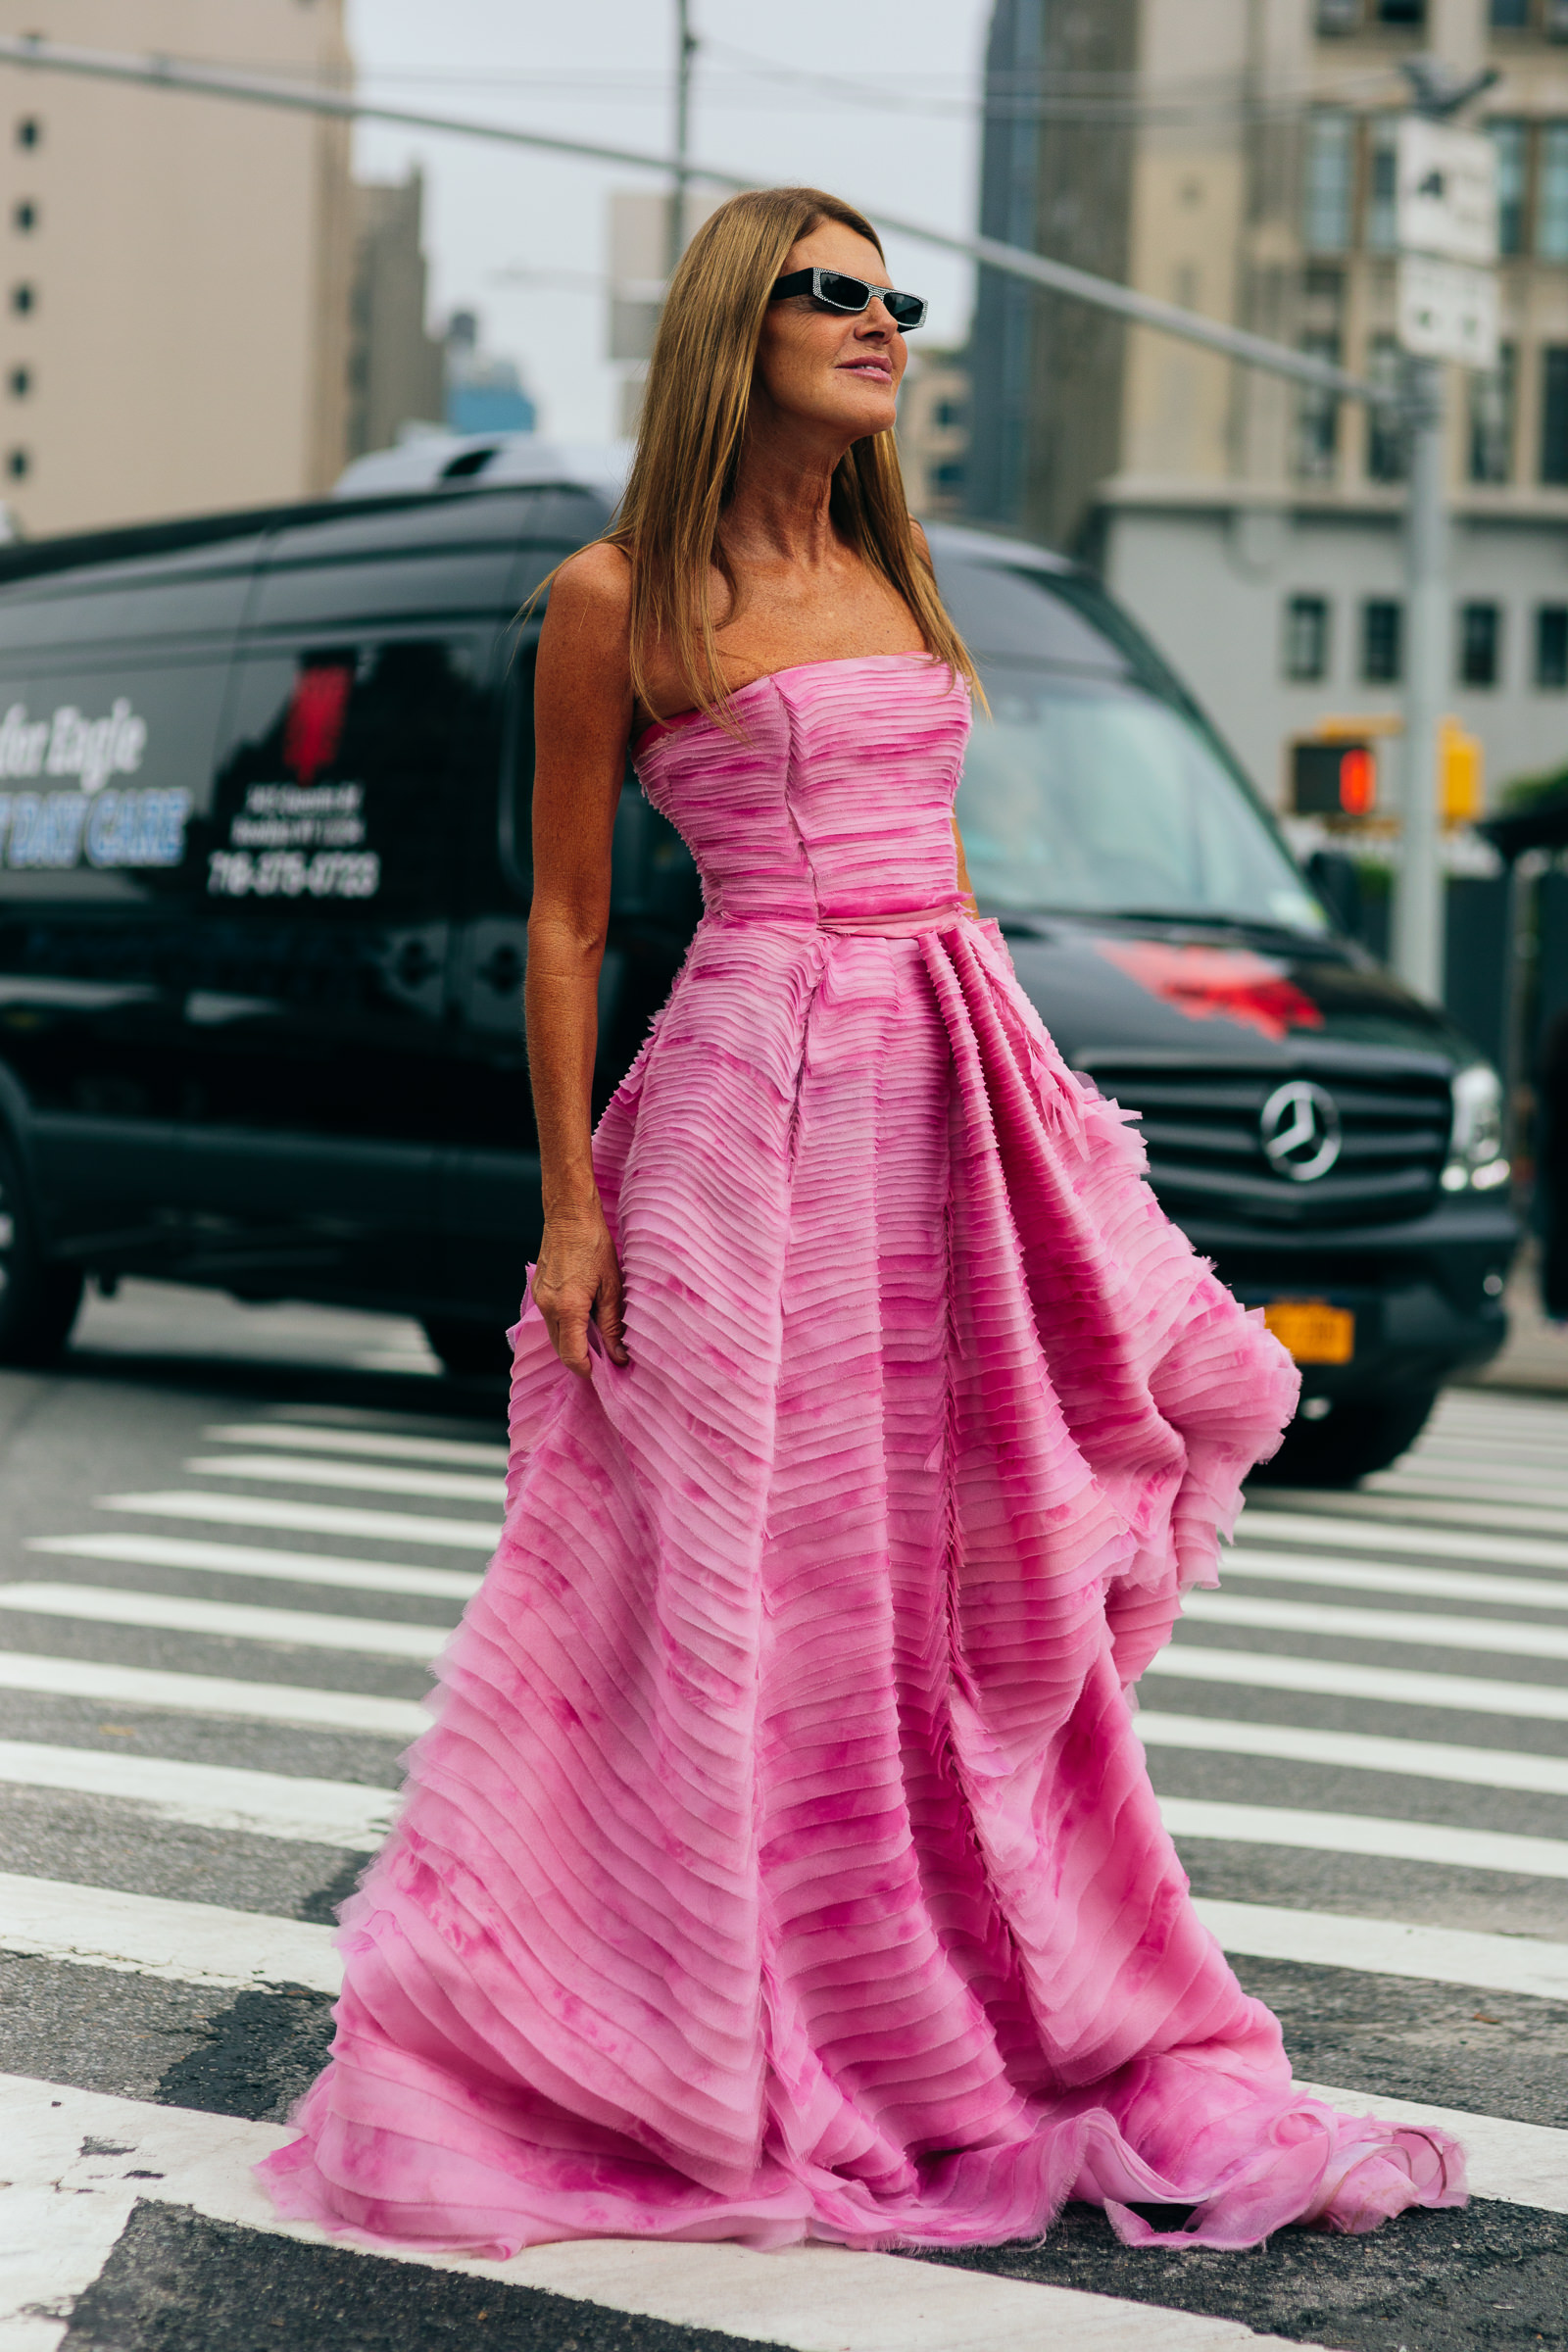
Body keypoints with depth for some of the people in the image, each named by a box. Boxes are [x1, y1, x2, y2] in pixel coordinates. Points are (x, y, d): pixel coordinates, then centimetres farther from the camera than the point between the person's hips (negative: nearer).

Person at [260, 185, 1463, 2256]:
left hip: (956, 1081, 6)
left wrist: (1033, 1104, 16)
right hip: (755, 1098, -6)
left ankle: (1033, 2032, 20)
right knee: (752, 1583, -1)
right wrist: (572, 1200, -6)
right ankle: (724, 2061, 12)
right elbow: (564, 918, -2)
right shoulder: (619, 599, -3)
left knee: (971, 1579, 9)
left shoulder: (894, 578, 15)